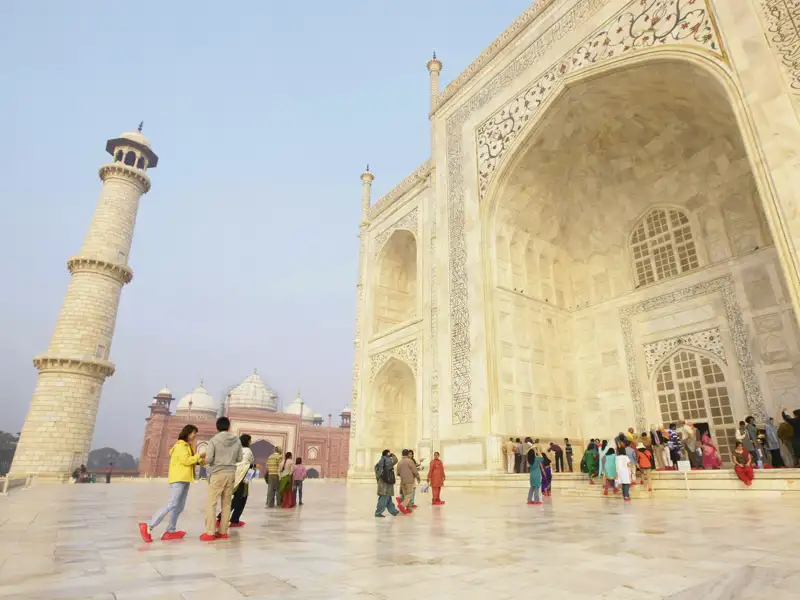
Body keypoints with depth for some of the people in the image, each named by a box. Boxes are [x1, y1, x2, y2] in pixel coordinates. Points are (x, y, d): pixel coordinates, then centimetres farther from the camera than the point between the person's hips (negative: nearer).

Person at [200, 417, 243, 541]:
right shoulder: (237, 440, 3)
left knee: (211, 503, 2)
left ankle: (210, 533, 0)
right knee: (226, 503, 10)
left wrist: (206, 461, 10)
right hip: (231, 474, 4)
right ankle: (223, 532, 14)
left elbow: (208, 459, -12)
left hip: (217, 474, -4)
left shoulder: (213, 440, -8)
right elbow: (240, 458, 8)